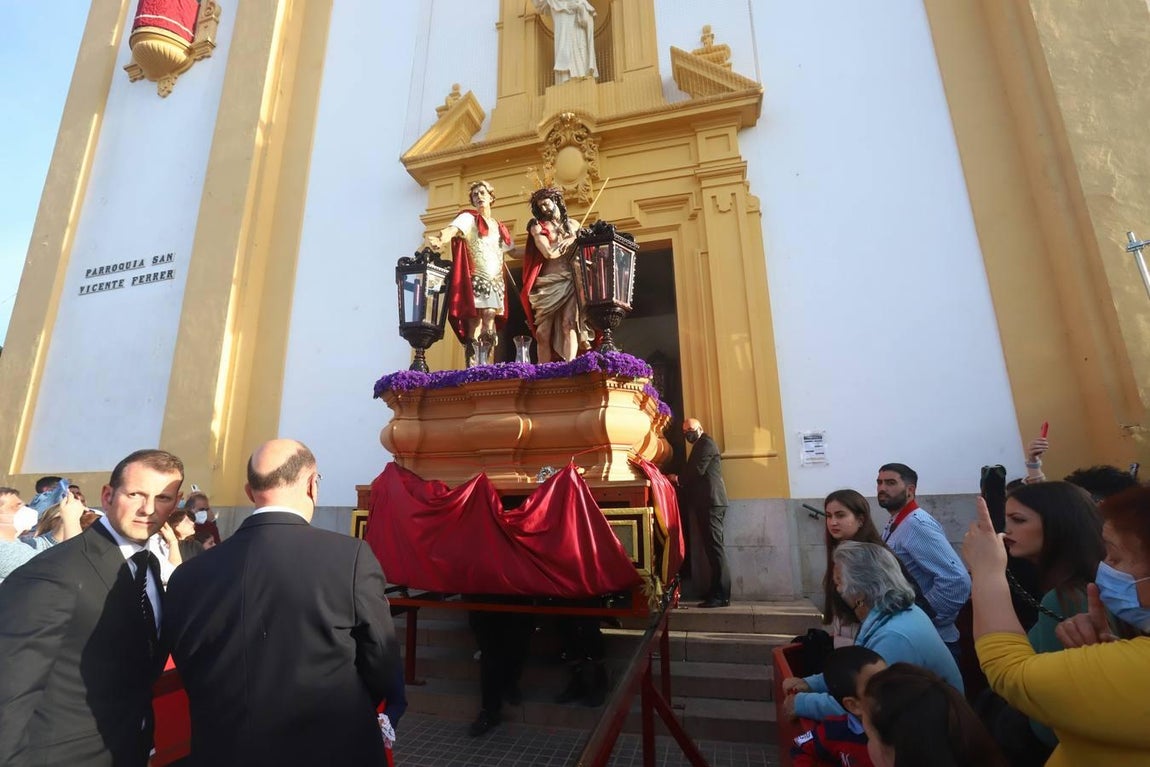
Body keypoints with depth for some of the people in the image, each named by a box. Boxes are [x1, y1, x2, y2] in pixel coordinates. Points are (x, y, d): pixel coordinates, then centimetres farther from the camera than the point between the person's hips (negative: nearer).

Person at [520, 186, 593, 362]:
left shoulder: (572, 225, 19)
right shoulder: (537, 226, 9)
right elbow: (549, 253, -7)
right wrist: (570, 241, 4)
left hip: (571, 282, 1)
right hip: (548, 283, -1)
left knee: (569, 324, -16)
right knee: (543, 332, -6)